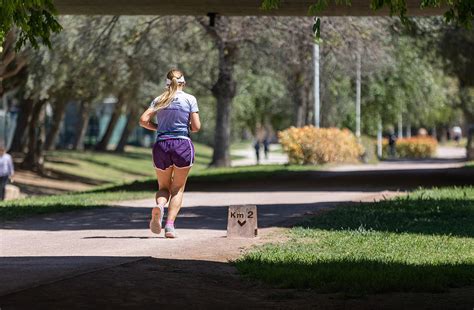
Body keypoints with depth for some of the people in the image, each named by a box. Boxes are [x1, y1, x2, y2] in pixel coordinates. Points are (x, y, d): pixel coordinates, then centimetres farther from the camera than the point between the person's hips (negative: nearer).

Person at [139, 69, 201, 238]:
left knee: (163, 187, 16)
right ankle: (170, 225, -6)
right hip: (183, 144, -2)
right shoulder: (190, 99, 2)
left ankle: (159, 205, -18)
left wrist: (159, 128, 12)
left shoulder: (159, 100, 7)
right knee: (178, 188, 10)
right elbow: (196, 127, -3)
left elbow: (143, 120, -4)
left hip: (161, 145, 2)